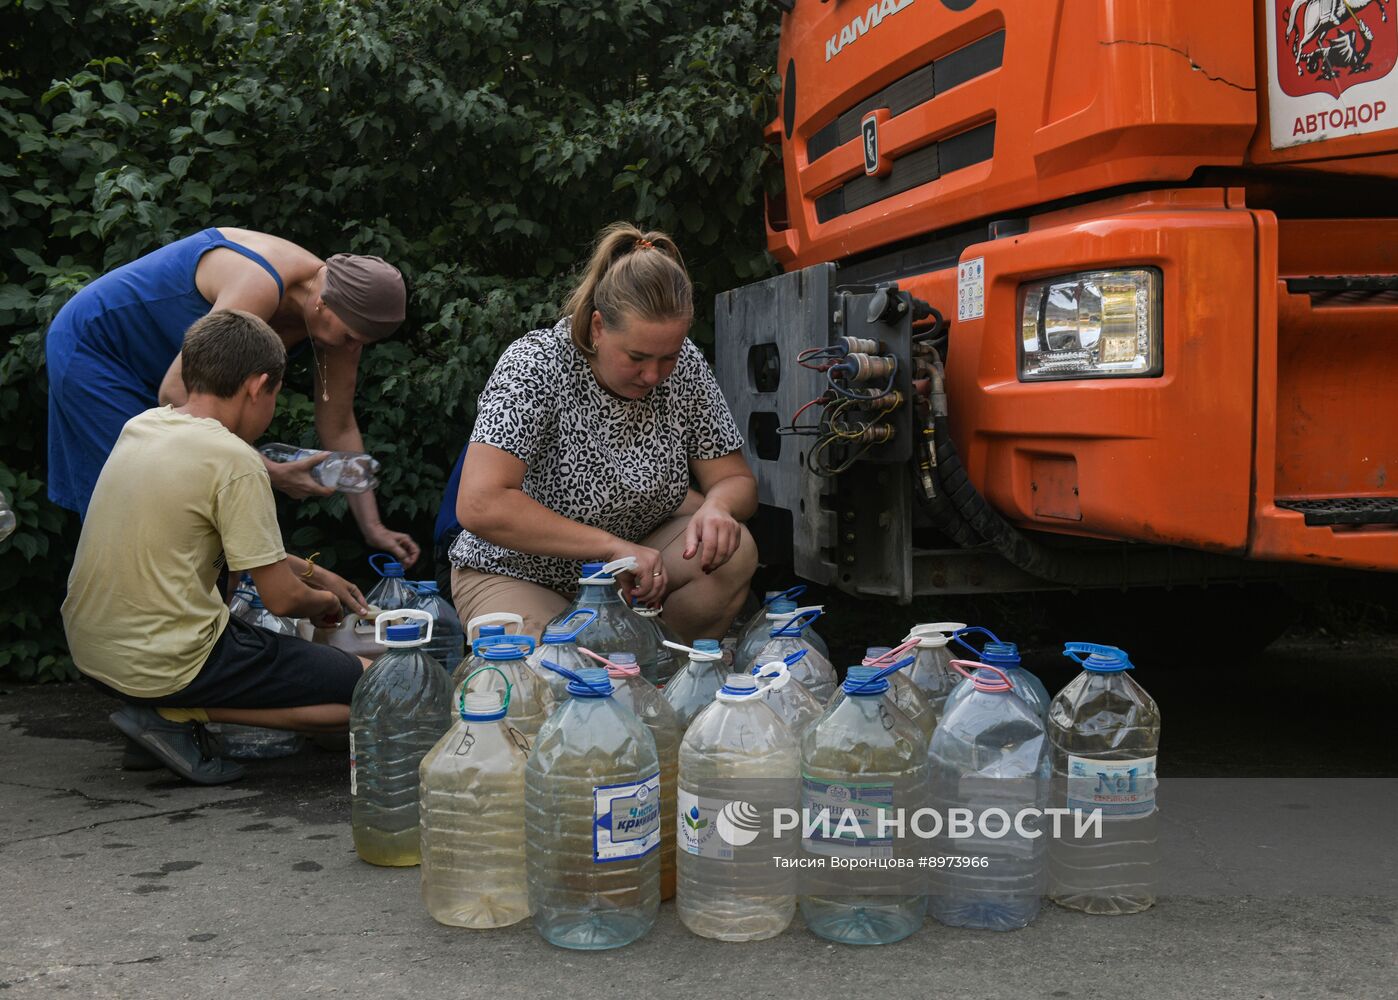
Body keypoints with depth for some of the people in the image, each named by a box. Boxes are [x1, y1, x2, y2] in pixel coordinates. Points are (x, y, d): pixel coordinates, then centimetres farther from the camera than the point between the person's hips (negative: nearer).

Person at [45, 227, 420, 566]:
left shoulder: (340, 309, -12)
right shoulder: (259, 286, -37)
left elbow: (339, 427, -2)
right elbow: (176, 395, -35)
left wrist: (372, 527, -5)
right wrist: (270, 471, -36)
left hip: (156, 364, 8)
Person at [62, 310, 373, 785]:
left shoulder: (141, 425, 7)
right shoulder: (234, 460, -17)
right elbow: (282, 598, -12)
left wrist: (314, 574, 22)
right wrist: (323, 601, 10)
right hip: (164, 665, -9)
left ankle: (167, 709, 6)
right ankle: (178, 716, -8)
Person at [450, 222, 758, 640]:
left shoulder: (683, 365, -10)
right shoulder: (536, 366, -24)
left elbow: (736, 479, -3)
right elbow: (480, 505, -35)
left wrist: (717, 507, -28)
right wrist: (612, 546, -35)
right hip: (519, 574, -5)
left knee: (733, 553, -20)